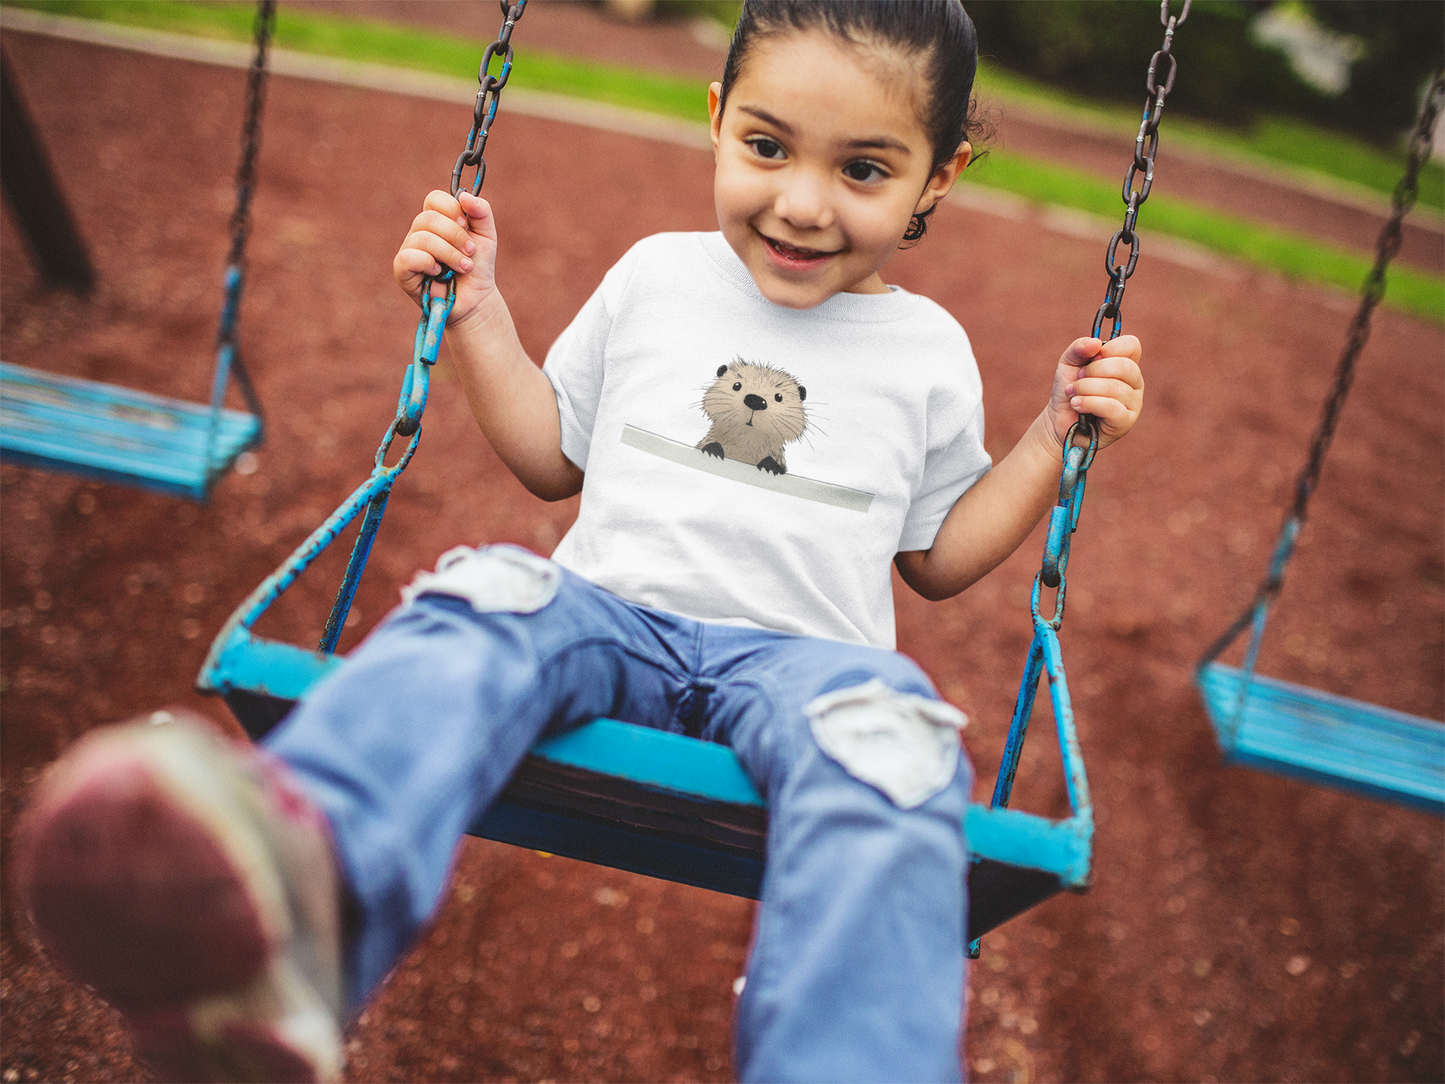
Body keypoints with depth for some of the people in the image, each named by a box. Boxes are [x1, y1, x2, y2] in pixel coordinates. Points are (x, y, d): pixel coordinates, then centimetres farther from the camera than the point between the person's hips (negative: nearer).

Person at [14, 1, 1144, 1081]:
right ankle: (295, 886, -61)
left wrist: (1056, 436, 10)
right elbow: (553, 459, 22)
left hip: (801, 651, 0)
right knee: (486, 598, -33)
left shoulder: (930, 350, 13)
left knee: (885, 739, -36)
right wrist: (479, 312, 13)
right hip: (613, 610, 1)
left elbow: (939, 556, 19)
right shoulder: (657, 275, 15)